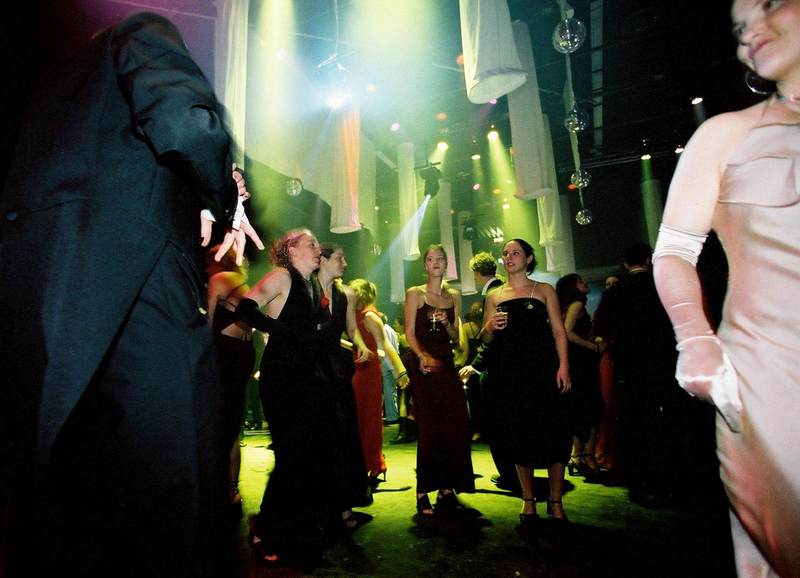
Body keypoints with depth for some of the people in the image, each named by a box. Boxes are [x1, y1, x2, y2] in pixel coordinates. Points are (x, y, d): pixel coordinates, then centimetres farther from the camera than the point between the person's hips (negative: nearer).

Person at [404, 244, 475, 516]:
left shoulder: (454, 296, 15)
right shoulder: (415, 293, 2)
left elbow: (455, 337, 14)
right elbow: (410, 333, -5)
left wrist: (446, 323, -7)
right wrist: (423, 357, -20)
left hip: (447, 362, 4)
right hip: (423, 363, -4)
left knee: (456, 426, 0)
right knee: (430, 427, -5)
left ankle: (447, 489, 11)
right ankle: (424, 493, 5)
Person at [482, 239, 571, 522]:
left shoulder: (544, 290, 8)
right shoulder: (494, 296, 13)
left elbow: (559, 331, 0)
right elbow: (487, 339, 12)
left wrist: (563, 366, -12)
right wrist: (490, 327, -11)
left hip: (542, 370, -1)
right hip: (509, 374, 2)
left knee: (552, 432, -1)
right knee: (519, 435, 6)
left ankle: (555, 500, 14)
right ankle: (528, 499, 20)